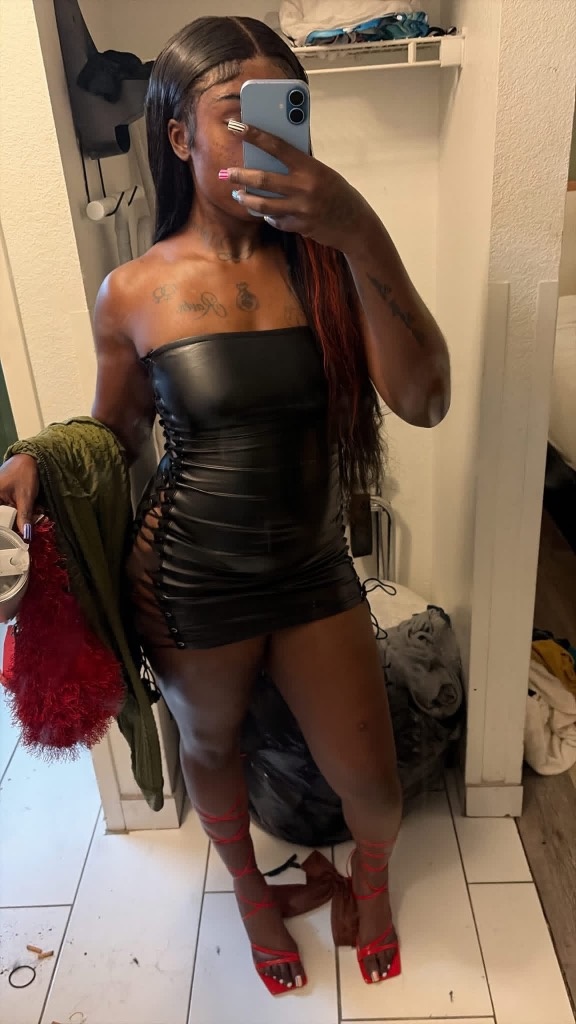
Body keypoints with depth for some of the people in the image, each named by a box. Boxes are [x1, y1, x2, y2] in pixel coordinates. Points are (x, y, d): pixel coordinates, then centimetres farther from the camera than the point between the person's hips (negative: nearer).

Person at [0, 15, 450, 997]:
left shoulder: (327, 261, -7)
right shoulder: (133, 291, -9)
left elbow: (423, 401, -21)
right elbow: (115, 434, 5)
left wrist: (364, 236, -30)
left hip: (313, 567, 1)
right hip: (190, 577, 0)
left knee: (370, 785, 11)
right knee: (211, 743, 24)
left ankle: (372, 875, 52)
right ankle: (248, 886, 59)